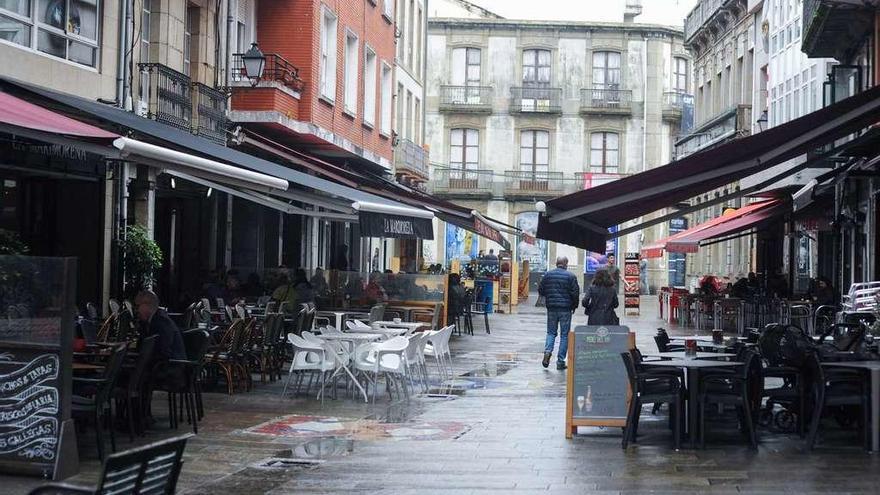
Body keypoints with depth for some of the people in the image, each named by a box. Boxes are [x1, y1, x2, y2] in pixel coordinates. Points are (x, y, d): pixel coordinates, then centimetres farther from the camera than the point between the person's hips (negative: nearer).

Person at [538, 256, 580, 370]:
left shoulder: (547, 275, 2)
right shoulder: (570, 276, -7)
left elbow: (540, 290, 5)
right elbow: (575, 293, -9)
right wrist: (574, 306, 7)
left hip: (551, 308, 3)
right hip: (565, 309, -3)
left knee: (551, 332, 17)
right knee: (564, 335, 5)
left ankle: (547, 351, -8)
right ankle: (560, 361, 4)